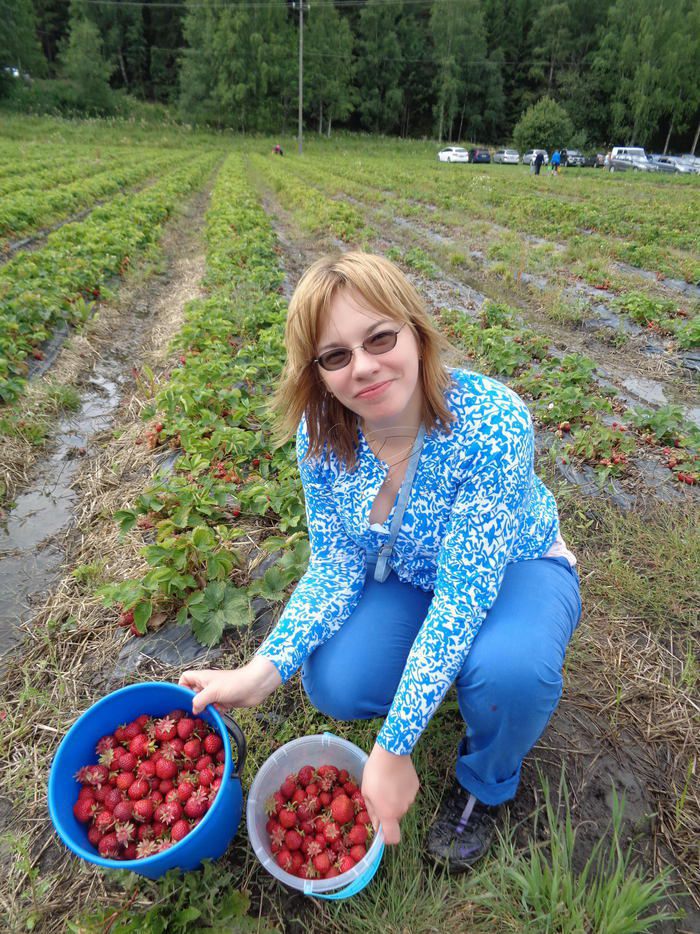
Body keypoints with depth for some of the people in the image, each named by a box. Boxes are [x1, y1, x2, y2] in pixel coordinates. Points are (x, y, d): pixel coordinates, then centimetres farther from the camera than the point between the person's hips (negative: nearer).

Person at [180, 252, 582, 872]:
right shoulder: (320, 433, -19)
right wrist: (261, 673, -26)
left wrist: (393, 751, -31)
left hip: (514, 569, -3)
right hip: (406, 576, 4)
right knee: (334, 685, -20)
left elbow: (464, 594, -34)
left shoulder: (491, 421, -35)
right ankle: (441, 668, 16)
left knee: (507, 668, -35)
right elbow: (335, 566, -13)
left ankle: (484, 785, 3)